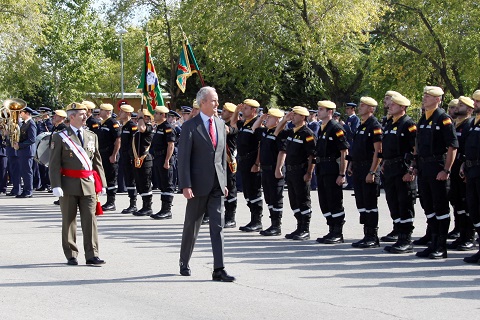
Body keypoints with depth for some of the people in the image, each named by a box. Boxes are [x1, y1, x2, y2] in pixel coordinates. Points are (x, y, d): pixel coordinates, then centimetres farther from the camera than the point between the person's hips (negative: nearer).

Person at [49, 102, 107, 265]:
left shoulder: (92, 136, 11)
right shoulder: (60, 137, -1)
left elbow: (97, 161, 14)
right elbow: (54, 164, -4)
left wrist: (101, 183, 9)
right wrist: (56, 185, -12)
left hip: (88, 184, 3)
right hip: (69, 184, -3)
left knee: (90, 219, -2)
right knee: (69, 220, 5)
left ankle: (92, 255, 0)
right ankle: (71, 255, 13)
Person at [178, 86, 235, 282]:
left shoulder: (220, 124, 11)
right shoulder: (190, 126, -6)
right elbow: (183, 157, -9)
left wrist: (224, 182, 13)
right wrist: (185, 185, -16)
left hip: (217, 185, 4)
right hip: (199, 184, -4)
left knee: (218, 225, -4)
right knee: (192, 225, 9)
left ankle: (219, 269, -7)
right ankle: (184, 264, 26)